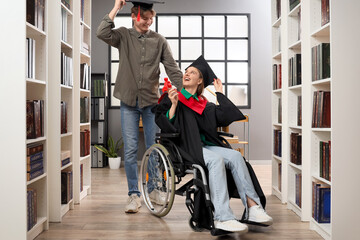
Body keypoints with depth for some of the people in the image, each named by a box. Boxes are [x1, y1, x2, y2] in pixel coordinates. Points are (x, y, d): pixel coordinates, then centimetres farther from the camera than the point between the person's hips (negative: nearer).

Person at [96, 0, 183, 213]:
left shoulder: (159, 40, 5)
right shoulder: (124, 36, 4)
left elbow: (172, 68, 2)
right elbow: (102, 33, -14)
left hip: (152, 101, 1)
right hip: (129, 102, 0)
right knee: (130, 150, 0)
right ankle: (134, 194, 10)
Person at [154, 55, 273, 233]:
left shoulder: (204, 104, 22)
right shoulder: (171, 98, 10)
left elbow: (228, 117, 9)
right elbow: (167, 127, -3)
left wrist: (220, 93, 16)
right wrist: (173, 105, -16)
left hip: (205, 145, 5)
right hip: (184, 147, -5)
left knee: (235, 156, -22)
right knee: (216, 160, -32)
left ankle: (252, 207, -26)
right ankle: (221, 217, -40)